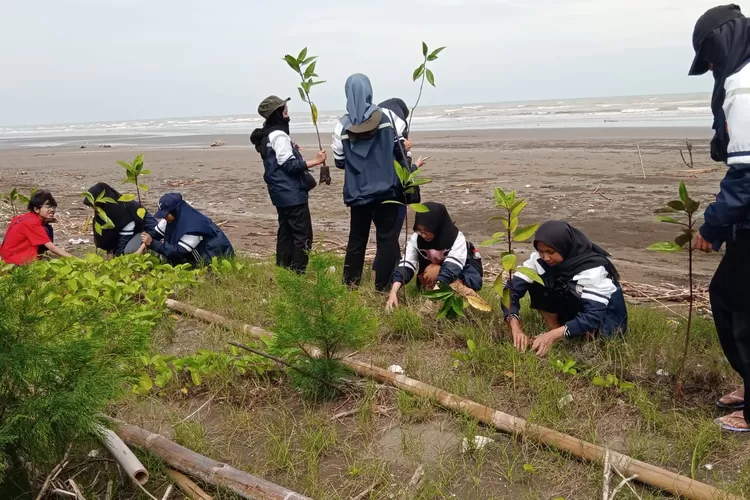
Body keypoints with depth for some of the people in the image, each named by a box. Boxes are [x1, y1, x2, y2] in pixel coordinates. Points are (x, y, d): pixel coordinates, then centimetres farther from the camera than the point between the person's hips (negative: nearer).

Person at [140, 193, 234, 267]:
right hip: (199, 249, 8)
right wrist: (146, 241, -21)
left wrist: (152, 243, -34)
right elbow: (156, 234, -1)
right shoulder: (174, 218, -10)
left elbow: (179, 251, -32)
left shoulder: (193, 226, -32)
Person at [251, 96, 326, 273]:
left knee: (286, 232, 15)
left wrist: (290, 149, 25)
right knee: (303, 235, -6)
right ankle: (297, 272, -5)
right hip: (292, 194, -10)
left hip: (281, 193, 10)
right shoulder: (278, 135, -17)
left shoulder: (267, 135, 13)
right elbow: (291, 165, -21)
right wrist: (316, 161, -21)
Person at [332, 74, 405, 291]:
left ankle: (350, 285, 19)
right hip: (386, 189, -2)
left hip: (358, 193, 2)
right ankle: (383, 287, 5)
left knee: (357, 238, 14)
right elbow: (399, 150, -3)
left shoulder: (342, 125, -3)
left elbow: (339, 162, 2)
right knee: (387, 238, 5)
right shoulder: (384, 117, -6)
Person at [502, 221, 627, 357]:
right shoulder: (539, 258, -20)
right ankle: (558, 335, -14)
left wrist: (553, 335, -52)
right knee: (537, 286, -19)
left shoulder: (592, 267, -32)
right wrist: (516, 327, -41)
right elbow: (512, 289, -24)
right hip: (572, 310, 5)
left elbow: (593, 316, -41)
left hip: (607, 315, -4)